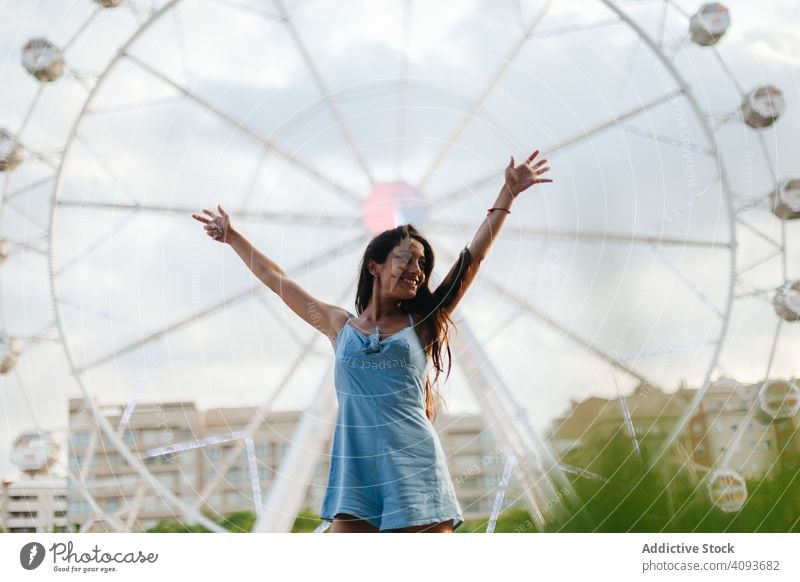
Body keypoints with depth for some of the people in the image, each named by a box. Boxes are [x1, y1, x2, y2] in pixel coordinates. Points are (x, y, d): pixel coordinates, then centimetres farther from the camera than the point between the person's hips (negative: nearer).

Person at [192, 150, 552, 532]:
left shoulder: (422, 324, 11)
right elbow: (276, 279, 25)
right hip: (355, 470, 2)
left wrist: (508, 193, 10)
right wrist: (233, 237, 33)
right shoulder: (340, 325, 15)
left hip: (414, 467, -1)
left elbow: (473, 256, 10)